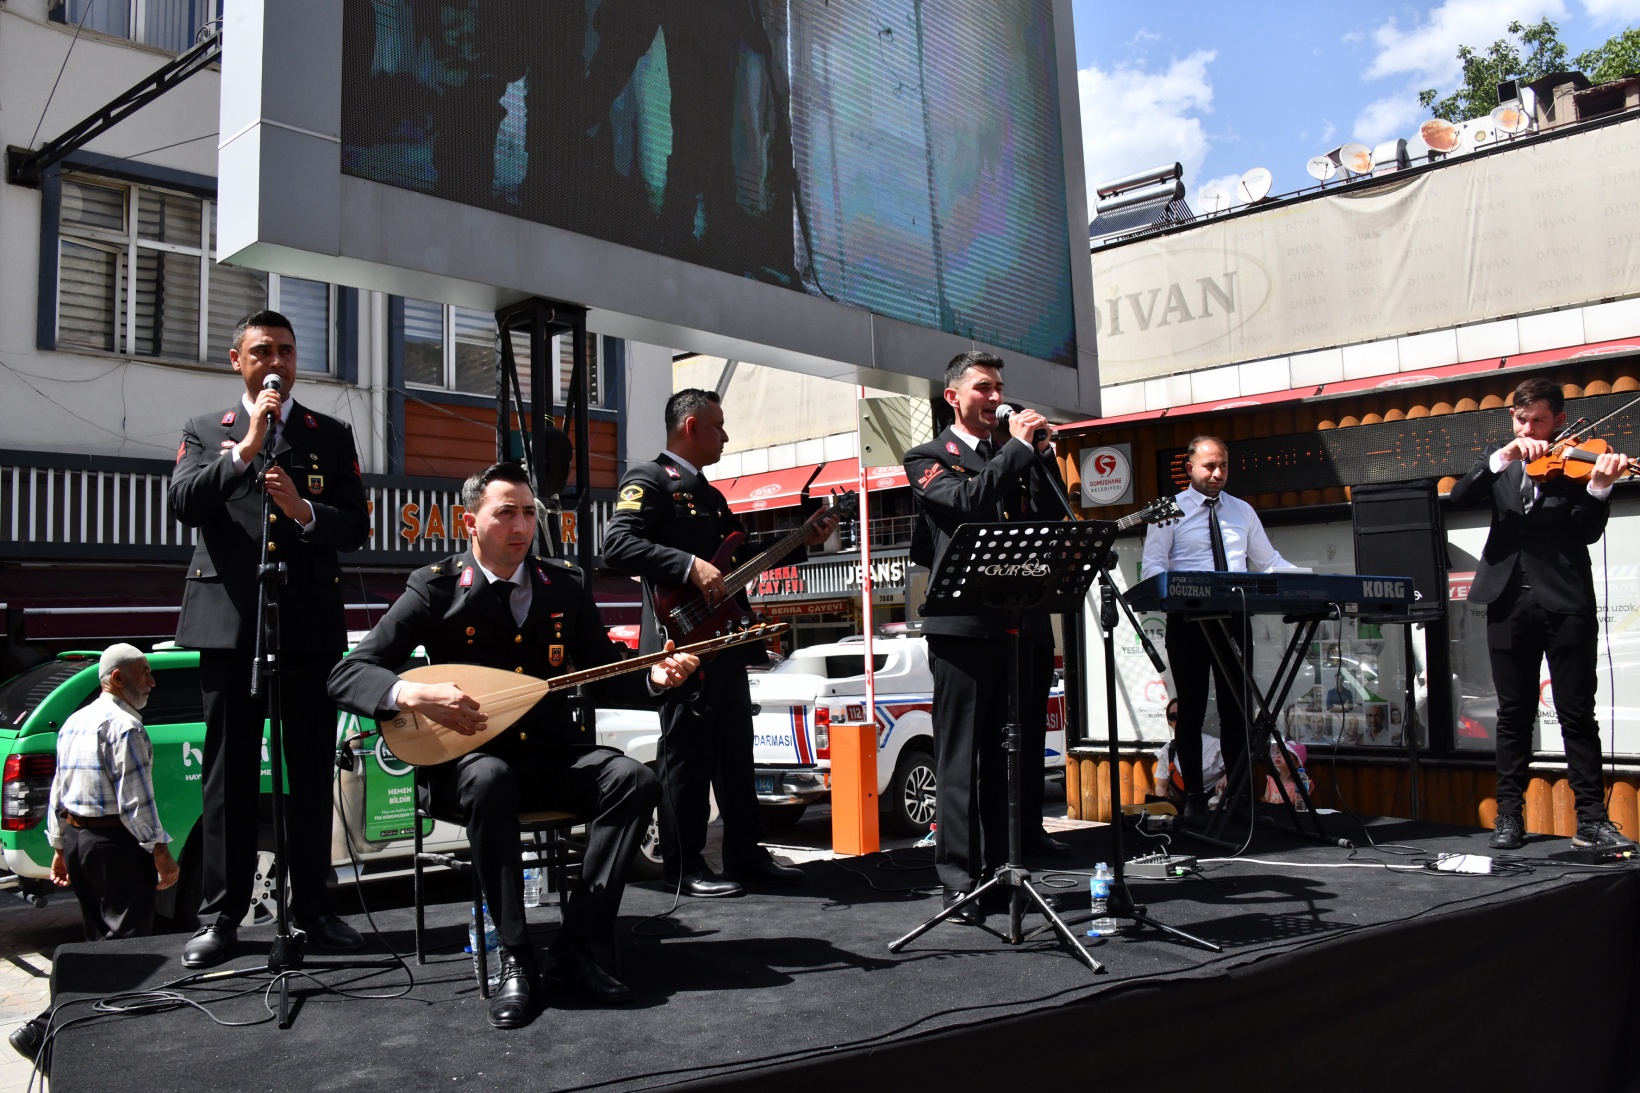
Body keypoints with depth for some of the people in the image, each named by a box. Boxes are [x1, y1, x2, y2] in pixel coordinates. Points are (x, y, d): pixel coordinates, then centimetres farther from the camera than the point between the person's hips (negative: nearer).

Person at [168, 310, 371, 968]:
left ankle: (313, 908, 12)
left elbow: (356, 526, 7)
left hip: (310, 623, 1)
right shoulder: (207, 432, 13)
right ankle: (221, 916, 12)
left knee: (311, 769, 3)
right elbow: (183, 504, -4)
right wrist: (247, 447, -12)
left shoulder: (331, 435, 13)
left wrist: (304, 512, -12)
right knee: (230, 770, 3)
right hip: (229, 620, 0)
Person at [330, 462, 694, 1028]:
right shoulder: (436, 589, -4)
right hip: (470, 757, -3)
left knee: (634, 779, -24)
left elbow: (605, 676, 11)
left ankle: (576, 944, -17)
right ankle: (514, 956, -23)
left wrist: (653, 678, -11)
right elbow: (347, 675, -9)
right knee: (490, 780, -38)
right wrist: (411, 693, -29)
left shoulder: (567, 586, 6)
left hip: (555, 756, 4)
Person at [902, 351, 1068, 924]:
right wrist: (1018, 448, -10)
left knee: (1013, 747, 12)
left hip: (1024, 619, 6)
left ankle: (1004, 859, 26)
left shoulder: (1014, 455, 21)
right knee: (961, 752, -4)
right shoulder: (928, 458, 5)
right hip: (965, 622, -5)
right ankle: (960, 875, -2)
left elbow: (1051, 520, 11)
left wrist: (1041, 457, 1)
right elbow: (967, 502, -14)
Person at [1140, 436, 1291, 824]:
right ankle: (1194, 798, 9)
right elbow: (1152, 566, -6)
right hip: (1188, 621, -3)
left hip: (1235, 619, 3)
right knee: (1192, 709, 2)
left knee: (1236, 708, 4)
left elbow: (1269, 561, 15)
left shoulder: (1243, 511, 15)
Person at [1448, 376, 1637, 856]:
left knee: (1578, 712, 1)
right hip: (1510, 601, 2)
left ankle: (1591, 818, 7)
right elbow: (1460, 496, -6)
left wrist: (1599, 486, -26)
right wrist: (1503, 457, -18)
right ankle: (1509, 815, 14)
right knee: (1514, 713, 8)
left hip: (1566, 602, -2)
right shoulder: (1498, 458, 12)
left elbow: (1588, 532, -9)